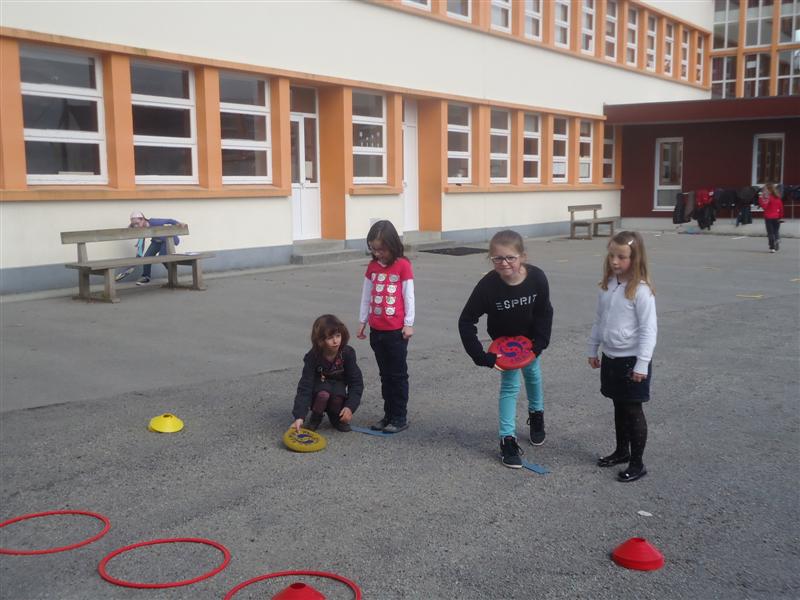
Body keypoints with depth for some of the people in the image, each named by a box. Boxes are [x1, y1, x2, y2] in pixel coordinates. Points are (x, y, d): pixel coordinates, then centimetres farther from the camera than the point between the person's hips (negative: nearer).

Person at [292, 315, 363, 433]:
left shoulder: (348, 353, -21)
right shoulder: (312, 357, -25)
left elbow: (356, 382, -19)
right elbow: (305, 387, -30)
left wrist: (350, 407, -33)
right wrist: (299, 417, -41)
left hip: (338, 385, 2)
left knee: (338, 394, -34)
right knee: (323, 394, -37)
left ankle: (336, 417, 0)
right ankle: (315, 417, -5)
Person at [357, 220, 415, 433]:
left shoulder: (403, 265, -8)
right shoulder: (373, 266, 7)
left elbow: (408, 295, -7)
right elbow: (366, 295, 13)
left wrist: (409, 323, -7)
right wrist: (362, 321, 14)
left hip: (396, 331, -5)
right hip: (376, 330, 5)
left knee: (398, 375, 3)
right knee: (385, 375, 13)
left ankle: (400, 418, 11)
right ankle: (389, 415, 21)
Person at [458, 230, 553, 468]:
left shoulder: (536, 277, -31)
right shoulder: (488, 285, -35)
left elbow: (545, 313, -14)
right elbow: (466, 321, -27)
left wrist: (538, 345, -17)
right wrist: (482, 357, -30)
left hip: (530, 338, 2)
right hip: (504, 340, -2)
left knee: (533, 374, 22)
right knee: (510, 385, -4)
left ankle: (536, 415, 49)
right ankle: (508, 439, 5)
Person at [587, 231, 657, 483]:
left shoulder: (641, 290, -18)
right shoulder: (607, 286, 3)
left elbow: (648, 329, -18)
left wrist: (642, 364, -19)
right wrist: (592, 350, 16)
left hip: (632, 360, -6)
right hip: (610, 358, 6)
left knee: (633, 410, 3)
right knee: (619, 407, 19)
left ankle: (637, 463, 14)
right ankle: (622, 451, 35)